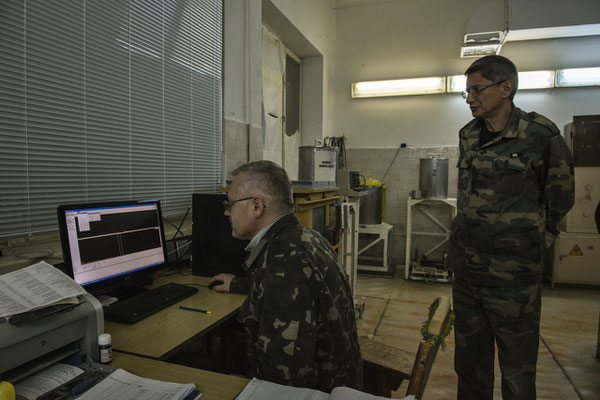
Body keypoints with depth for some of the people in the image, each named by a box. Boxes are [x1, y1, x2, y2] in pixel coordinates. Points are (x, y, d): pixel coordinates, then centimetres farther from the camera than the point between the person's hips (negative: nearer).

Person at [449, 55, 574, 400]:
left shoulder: (541, 135, -11)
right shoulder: (468, 136, 4)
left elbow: (560, 196, 2)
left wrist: (535, 237, 8)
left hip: (514, 275, -4)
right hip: (466, 268, 5)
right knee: (470, 364, 18)